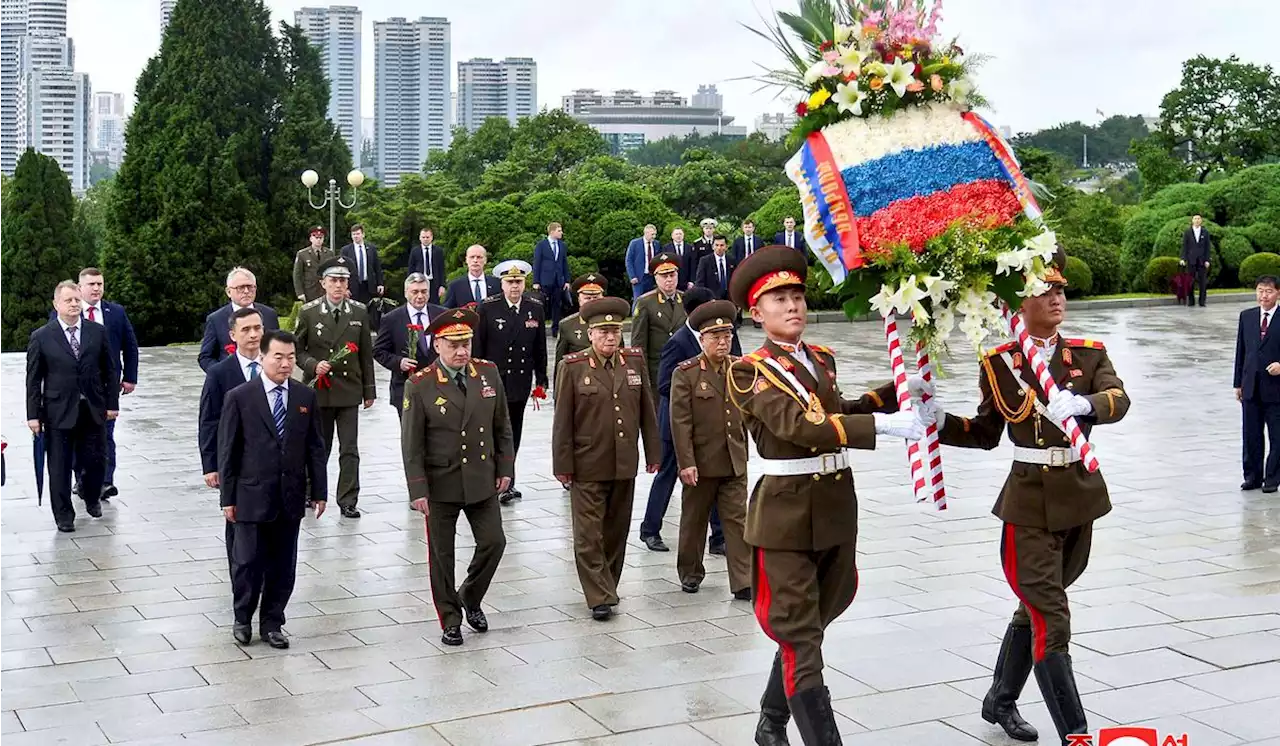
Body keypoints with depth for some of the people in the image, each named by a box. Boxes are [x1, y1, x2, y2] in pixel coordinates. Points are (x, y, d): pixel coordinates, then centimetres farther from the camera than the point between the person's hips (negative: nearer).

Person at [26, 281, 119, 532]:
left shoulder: (97, 332, 4)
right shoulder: (41, 337, -2)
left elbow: (109, 370, 8)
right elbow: (33, 379, -1)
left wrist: (112, 403, 4)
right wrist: (33, 415, -5)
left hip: (93, 410, 2)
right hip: (59, 412, -2)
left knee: (97, 460, 7)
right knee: (59, 467, 3)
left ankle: (90, 496, 36)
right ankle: (63, 515, 17)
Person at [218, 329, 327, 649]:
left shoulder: (306, 397, 4)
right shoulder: (239, 398, -5)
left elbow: (315, 448, 7)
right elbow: (228, 451, -3)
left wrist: (319, 491, 5)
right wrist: (228, 498, -4)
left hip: (291, 497, 3)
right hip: (252, 496, -3)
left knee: (283, 565, 9)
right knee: (247, 562, 3)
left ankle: (272, 623, 24)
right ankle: (242, 618, 25)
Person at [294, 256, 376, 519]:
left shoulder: (359, 312, 3)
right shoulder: (308, 312, -2)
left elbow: (366, 354, 7)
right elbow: (298, 349, 4)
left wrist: (369, 390, 6)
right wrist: (313, 365, -16)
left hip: (349, 389, 1)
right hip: (319, 389, -1)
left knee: (350, 450, 0)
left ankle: (348, 501, 6)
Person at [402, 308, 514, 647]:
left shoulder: (489, 373, 0)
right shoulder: (419, 386, -11)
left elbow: (501, 427, 9)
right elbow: (412, 444, -9)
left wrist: (505, 468, 4)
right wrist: (418, 489, -12)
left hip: (482, 479, 3)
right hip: (440, 484, -3)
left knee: (494, 542, 4)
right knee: (442, 554, 6)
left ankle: (470, 598, 30)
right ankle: (450, 620, 21)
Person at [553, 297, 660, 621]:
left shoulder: (635, 361, 4)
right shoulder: (573, 367, -6)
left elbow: (646, 410, 10)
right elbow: (563, 420, -5)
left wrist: (653, 453, 10)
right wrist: (562, 465, -6)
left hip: (625, 465, 4)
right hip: (587, 467, -3)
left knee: (617, 531, 13)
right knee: (589, 534, -2)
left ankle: (607, 585, 28)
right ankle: (600, 597, 4)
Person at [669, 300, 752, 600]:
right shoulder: (685, 373, -9)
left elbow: (746, 413, 13)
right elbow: (680, 422, -12)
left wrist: (744, 451, 12)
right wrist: (686, 462, -17)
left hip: (735, 462, 3)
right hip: (701, 462, -3)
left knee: (737, 519, 0)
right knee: (694, 519, 12)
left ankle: (743, 582, 1)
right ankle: (690, 573, 29)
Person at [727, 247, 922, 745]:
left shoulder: (821, 358, 11)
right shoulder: (749, 372, -11)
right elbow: (798, 425, -25)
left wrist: (897, 392, 12)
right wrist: (882, 424, -29)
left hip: (837, 508, 8)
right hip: (786, 515, -7)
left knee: (810, 626, 19)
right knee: (801, 638, -4)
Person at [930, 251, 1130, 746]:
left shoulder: (1089, 353, 2)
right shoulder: (999, 362, -2)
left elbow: (1119, 400, -17)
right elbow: (986, 433, 6)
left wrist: (1082, 403, -37)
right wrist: (940, 421, -11)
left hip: (1080, 497, 3)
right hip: (1029, 503, -3)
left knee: (1035, 607, 18)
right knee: (1052, 622, -8)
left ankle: (1000, 701, 36)